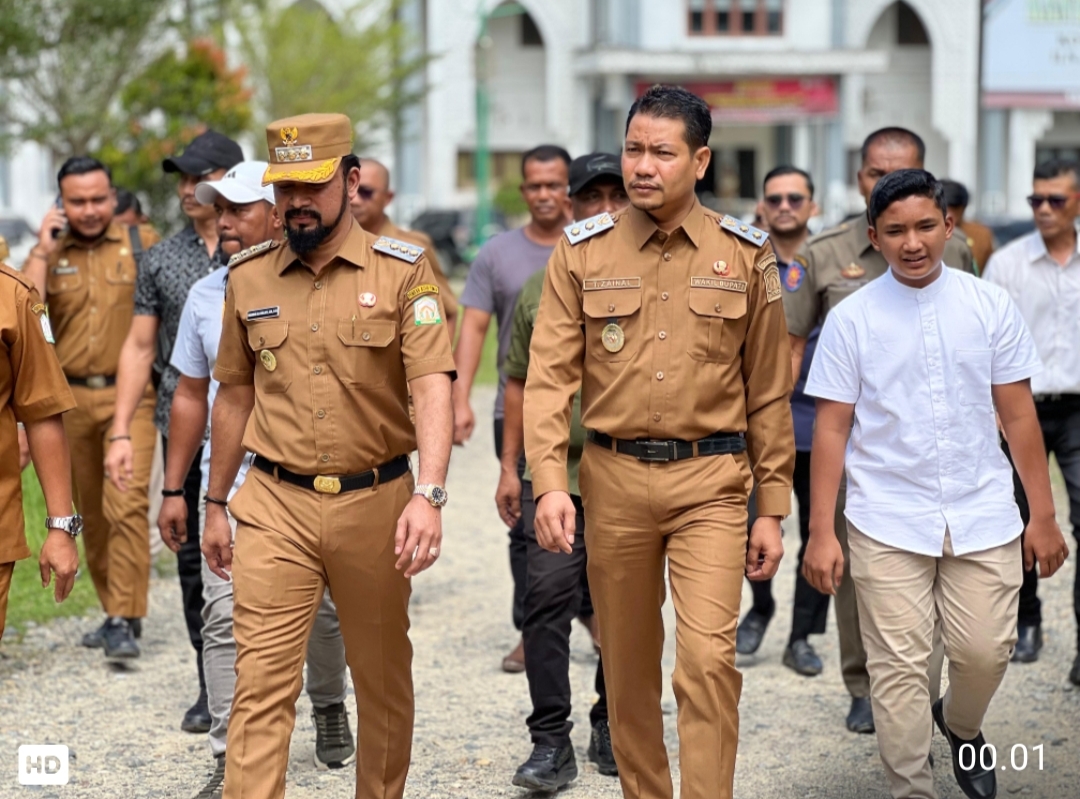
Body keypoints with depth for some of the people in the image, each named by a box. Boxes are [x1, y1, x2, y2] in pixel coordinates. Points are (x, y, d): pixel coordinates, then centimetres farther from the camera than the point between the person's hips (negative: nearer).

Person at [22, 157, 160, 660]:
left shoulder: (142, 244, 1)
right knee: (91, 512, 11)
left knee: (126, 504, -15)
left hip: (130, 394, -4)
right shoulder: (51, 254, 8)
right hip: (72, 397, 4)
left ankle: (126, 622, -13)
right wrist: (42, 251, -9)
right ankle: (114, 612, 24)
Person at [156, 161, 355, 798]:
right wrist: (174, 489, 13)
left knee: (322, 613, 11)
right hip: (229, 484, 2)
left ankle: (330, 711, 37)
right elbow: (191, 396, 14)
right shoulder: (206, 296, 7)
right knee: (227, 619, -7)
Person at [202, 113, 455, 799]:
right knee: (262, 683, -6)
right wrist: (217, 504, 16)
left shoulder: (402, 272, -5)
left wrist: (429, 494, -27)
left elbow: (433, 388, -14)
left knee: (383, 679, 13)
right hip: (275, 508, 1)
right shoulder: (249, 279, 5)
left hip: (375, 502, -1)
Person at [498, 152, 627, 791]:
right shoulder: (540, 292, 8)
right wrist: (510, 467, 9)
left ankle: (612, 728, 24)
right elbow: (521, 385, 13)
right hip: (556, 473, 1)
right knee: (549, 597, -9)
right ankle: (552, 741, -4)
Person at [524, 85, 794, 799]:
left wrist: (772, 510, 4)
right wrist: (549, 483, -16)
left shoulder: (746, 256, 2)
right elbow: (550, 377, -3)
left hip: (711, 480, -1)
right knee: (628, 665, 11)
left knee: (708, 657, -13)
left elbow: (769, 394, 5)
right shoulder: (583, 252, 1)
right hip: (614, 478, 1)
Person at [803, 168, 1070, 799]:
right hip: (888, 523, -1)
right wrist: (821, 533, -4)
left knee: (986, 653, 3)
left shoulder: (991, 305, 2)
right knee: (899, 668, -1)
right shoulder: (851, 319, -2)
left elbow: (1018, 414, 5)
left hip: (983, 515, 1)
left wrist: (1043, 516, 5)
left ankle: (961, 726, 37)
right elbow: (832, 429, -1)